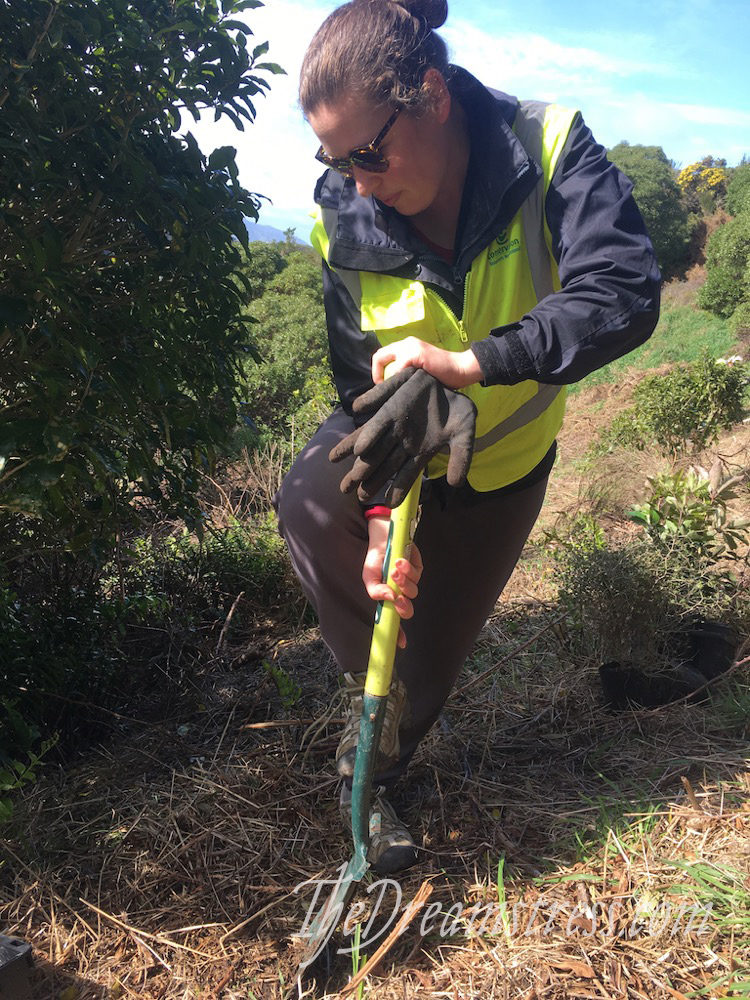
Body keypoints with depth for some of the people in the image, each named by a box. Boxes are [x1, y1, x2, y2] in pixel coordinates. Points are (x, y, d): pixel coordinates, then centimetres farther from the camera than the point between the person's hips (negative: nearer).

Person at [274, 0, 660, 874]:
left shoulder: (550, 149, -22)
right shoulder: (343, 217, -16)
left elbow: (623, 293, -35)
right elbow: (363, 381, -15)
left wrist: (470, 361, -48)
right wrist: (384, 517, -27)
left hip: (504, 455, -1)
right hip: (396, 440, 2)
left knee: (435, 647, 6)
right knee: (309, 508, -31)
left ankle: (370, 775, 37)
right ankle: (375, 694, -2)